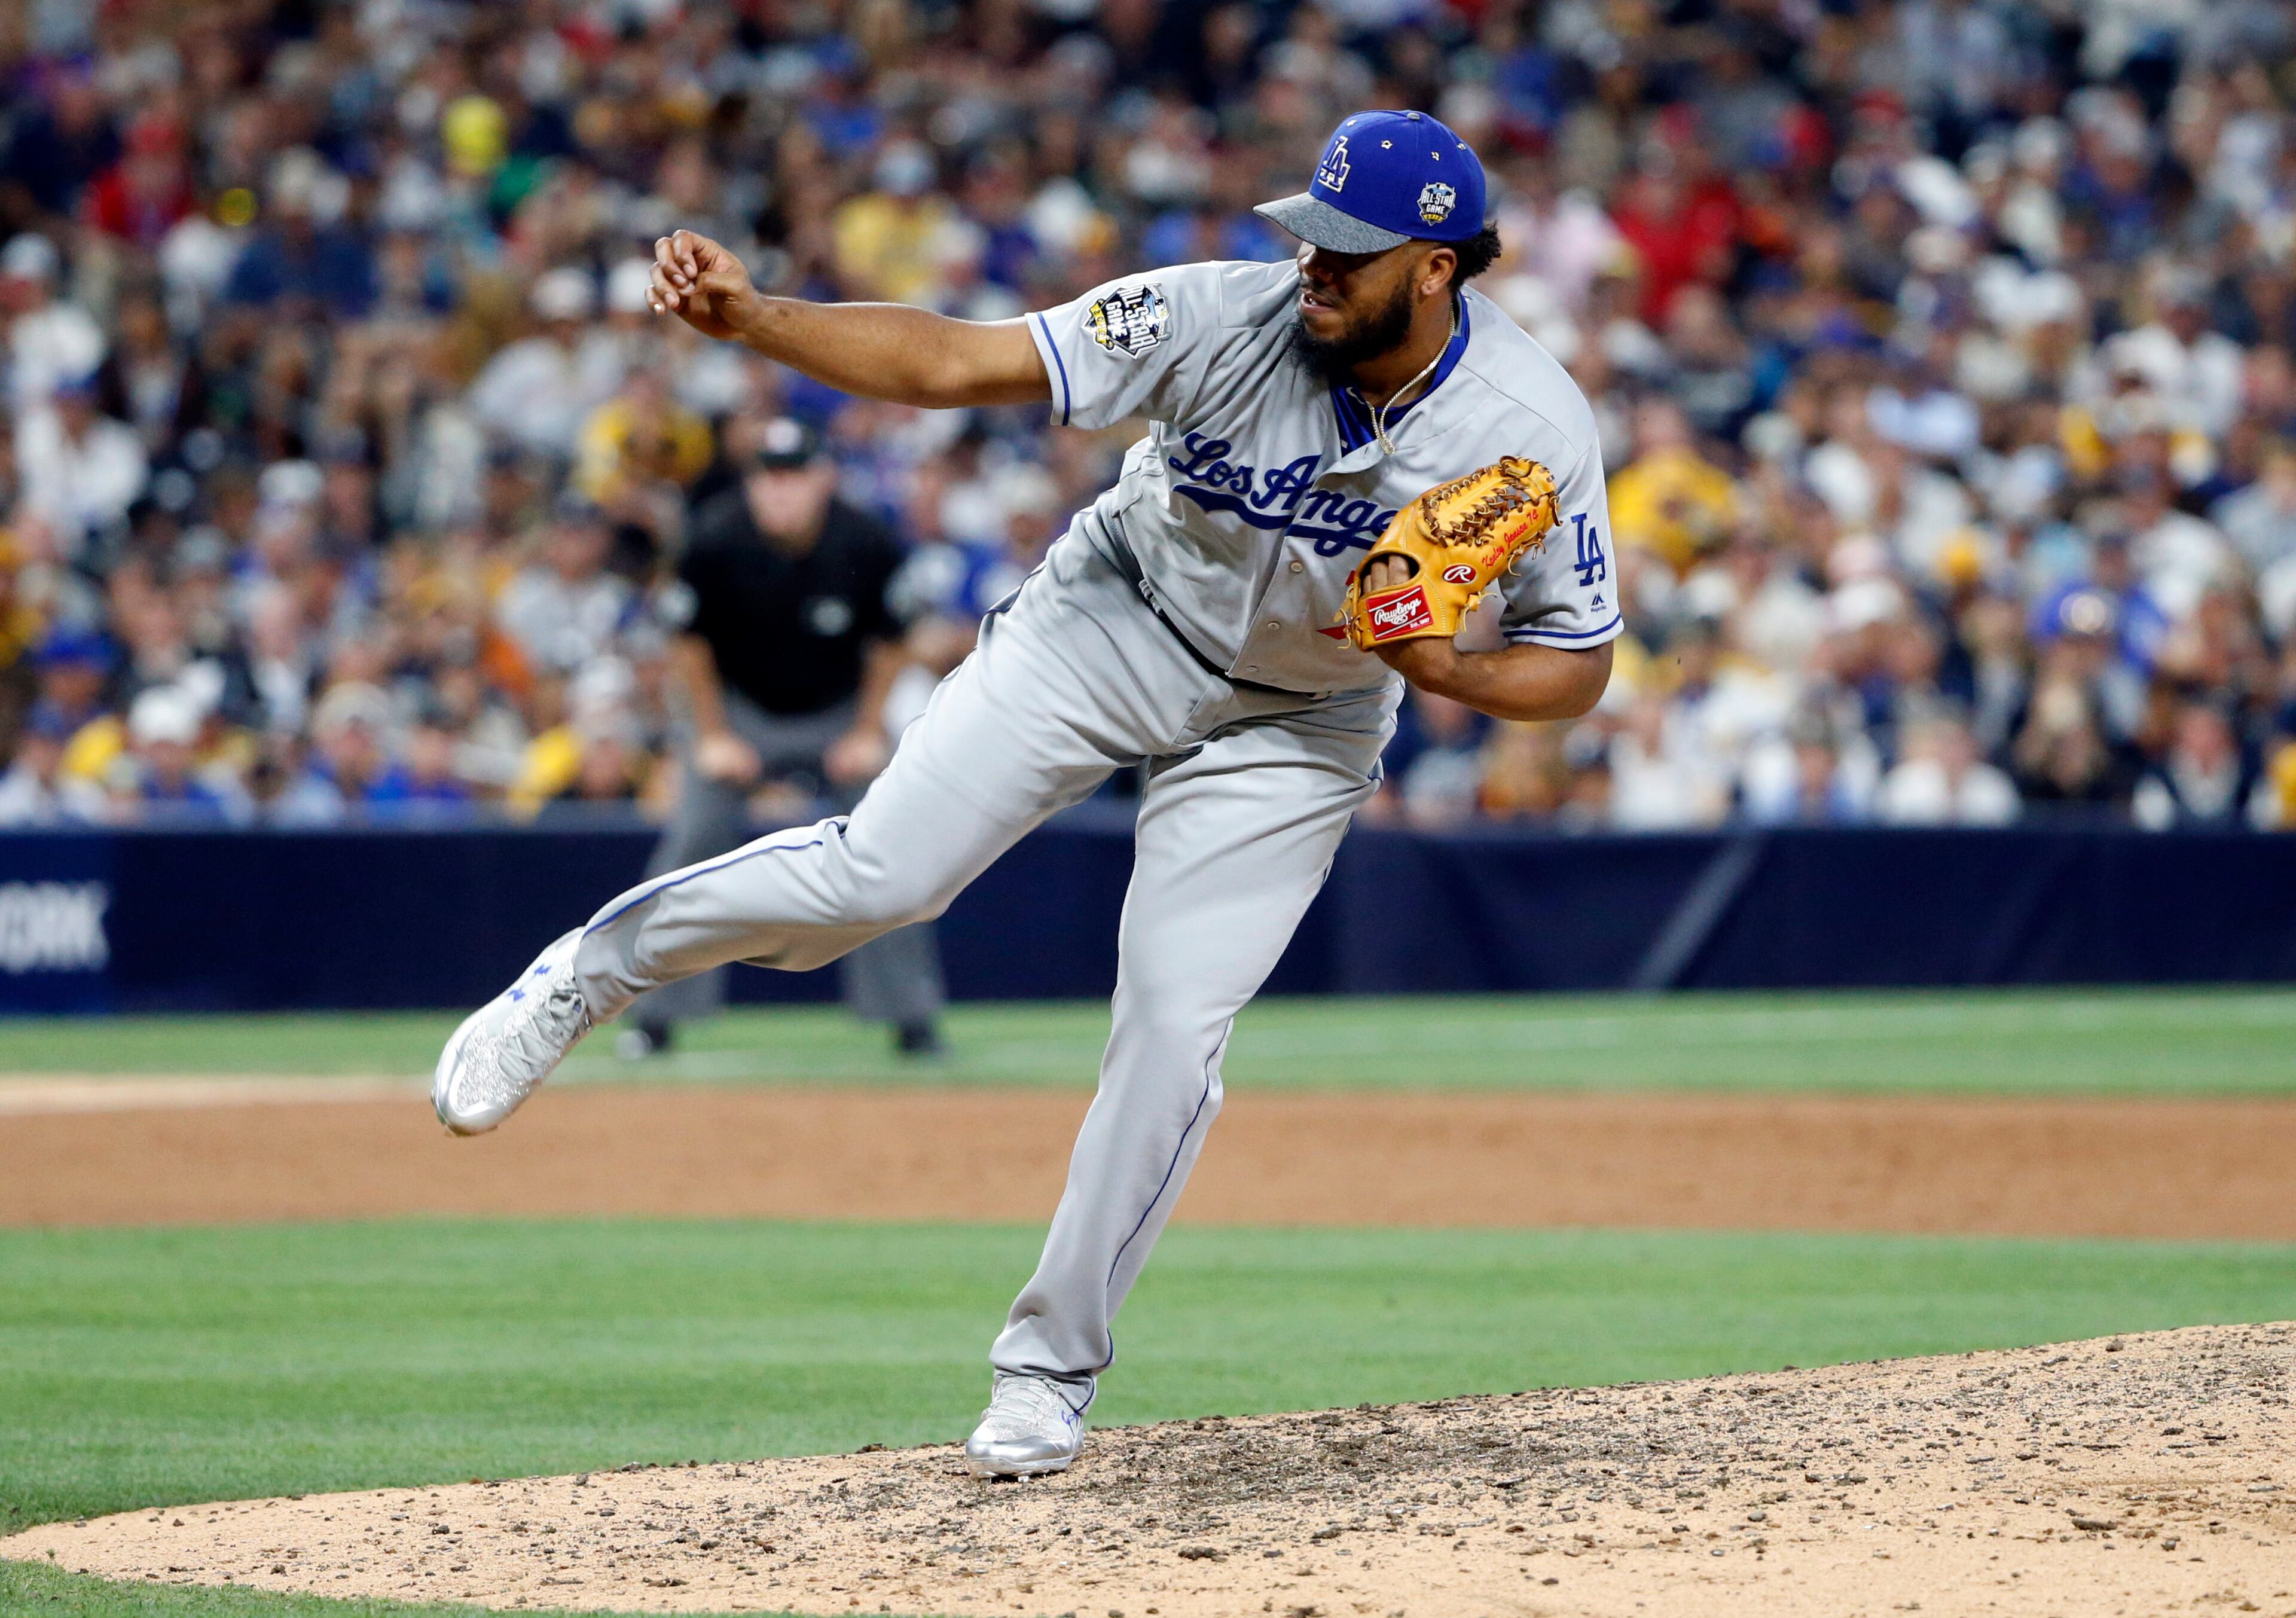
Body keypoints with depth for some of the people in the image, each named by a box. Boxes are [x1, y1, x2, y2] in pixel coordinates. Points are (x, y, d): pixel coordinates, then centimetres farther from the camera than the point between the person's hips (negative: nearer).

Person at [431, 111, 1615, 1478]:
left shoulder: (1535, 429, -24)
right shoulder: (1223, 320, -26)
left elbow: (1580, 663, -11)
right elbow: (953, 362, -29)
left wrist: (1439, 669, -32)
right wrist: (750, 318, -43)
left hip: (1298, 722, 1)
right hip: (1117, 624, 0)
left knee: (1175, 1031, -9)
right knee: (876, 875, -15)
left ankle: (1054, 1367, 8)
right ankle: (592, 973, 11)